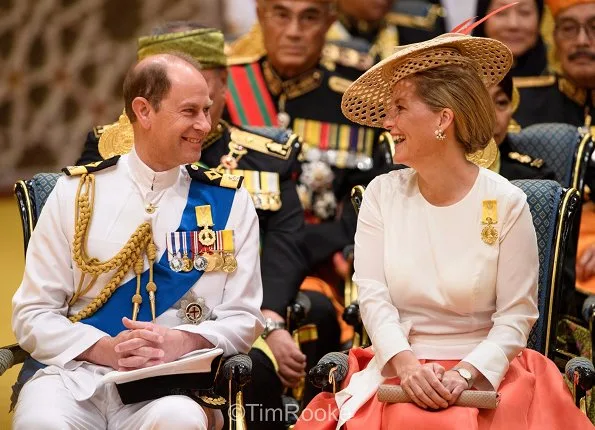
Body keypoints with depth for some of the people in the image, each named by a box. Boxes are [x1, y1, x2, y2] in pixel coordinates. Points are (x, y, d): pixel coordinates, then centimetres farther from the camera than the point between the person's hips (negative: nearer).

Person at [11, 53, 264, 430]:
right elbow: (33, 315, 7)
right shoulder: (76, 193, 9)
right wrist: (105, 349, -12)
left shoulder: (230, 202, 11)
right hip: (78, 374, 0)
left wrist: (181, 342, -12)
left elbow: (243, 318, 10)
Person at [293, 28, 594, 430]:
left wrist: (462, 374, -17)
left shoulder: (507, 203, -2)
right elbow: (373, 295, 0)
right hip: (397, 368, 2)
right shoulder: (382, 194, 6)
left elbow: (516, 315, -4)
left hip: (483, 373, -2)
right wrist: (406, 364, -16)